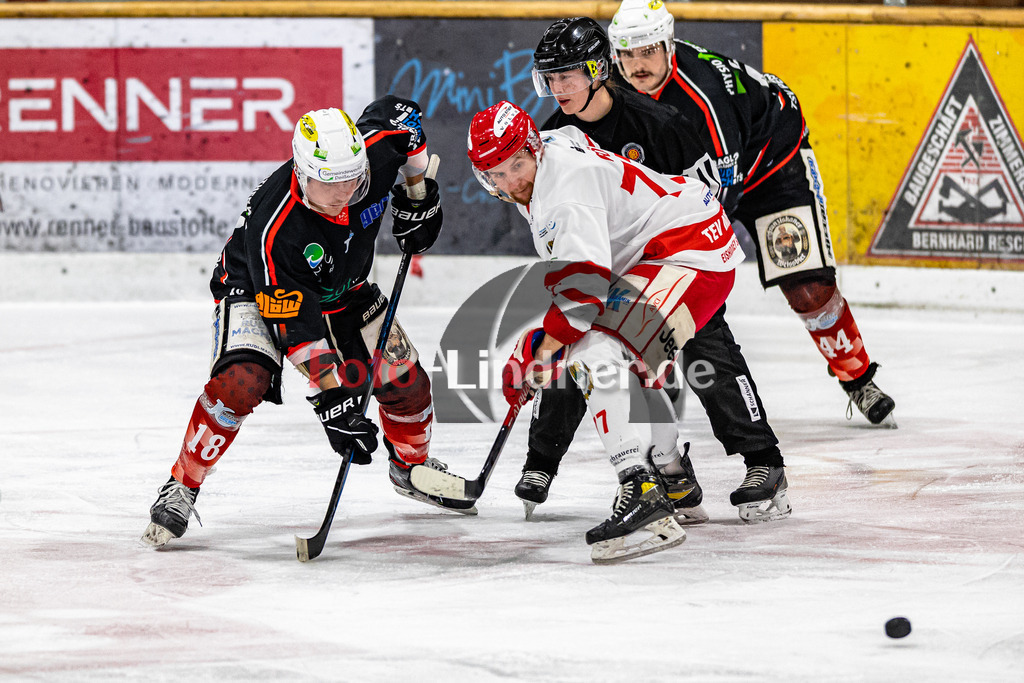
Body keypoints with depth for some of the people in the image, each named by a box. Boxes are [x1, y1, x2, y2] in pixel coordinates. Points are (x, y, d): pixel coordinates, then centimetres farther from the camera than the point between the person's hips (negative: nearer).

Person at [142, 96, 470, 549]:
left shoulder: (377, 148, -29)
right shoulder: (274, 228, -41)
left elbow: (400, 113, -3)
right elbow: (295, 325, -36)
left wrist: (419, 195, -3)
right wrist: (332, 395, -37)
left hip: (342, 288, 6)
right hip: (257, 290, -6)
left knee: (404, 379, 5)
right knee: (242, 382, -31)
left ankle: (410, 466, 37)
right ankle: (182, 487, -14)